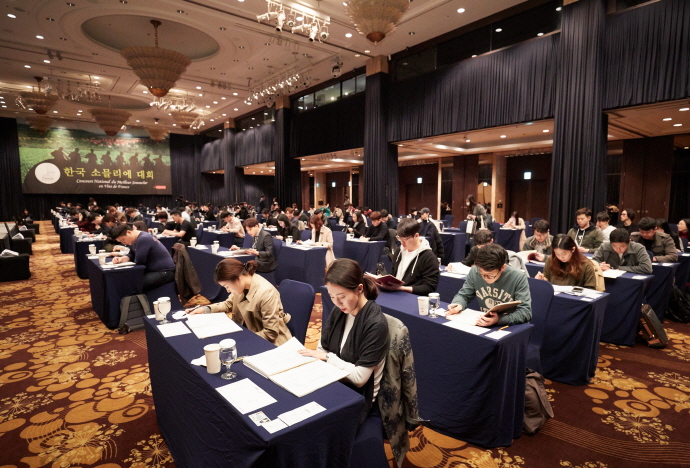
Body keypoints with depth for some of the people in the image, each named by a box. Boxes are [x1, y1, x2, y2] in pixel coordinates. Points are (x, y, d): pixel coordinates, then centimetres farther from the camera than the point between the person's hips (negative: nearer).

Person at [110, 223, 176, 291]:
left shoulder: (143, 239, -21)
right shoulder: (134, 239, 11)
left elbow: (139, 261, -19)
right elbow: (132, 254, 21)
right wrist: (123, 258, 1)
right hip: (153, 270, 11)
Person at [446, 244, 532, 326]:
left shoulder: (519, 278, -14)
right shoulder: (474, 272, -5)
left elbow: (526, 312, -16)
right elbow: (463, 295, 7)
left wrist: (499, 319, -31)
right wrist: (458, 305, -15)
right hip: (483, 326, 2)